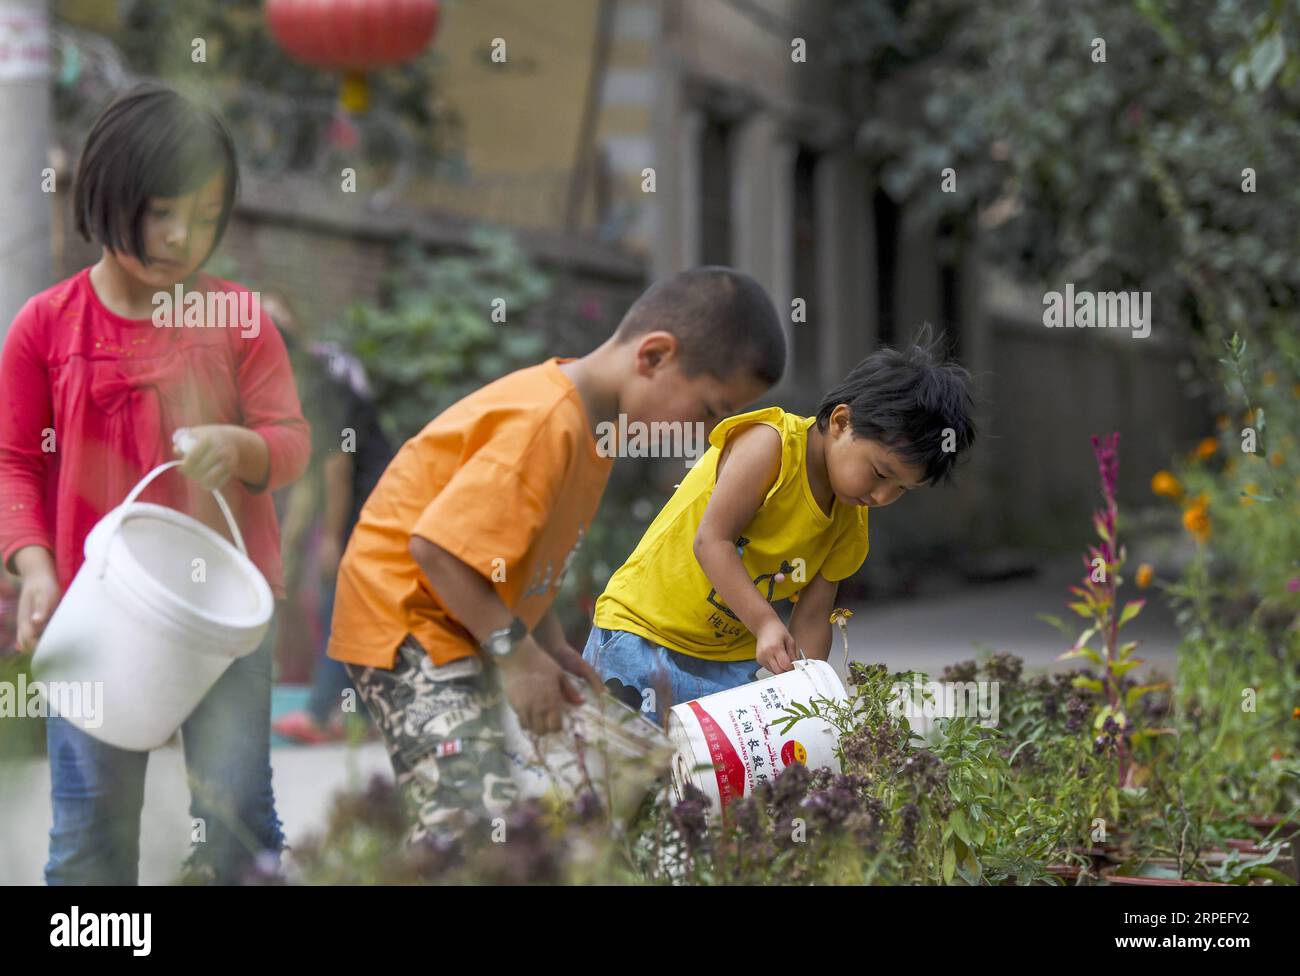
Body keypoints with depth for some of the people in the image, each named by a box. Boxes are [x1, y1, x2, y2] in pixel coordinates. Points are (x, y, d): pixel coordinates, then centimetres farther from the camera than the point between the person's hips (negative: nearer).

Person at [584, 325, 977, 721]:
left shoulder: (849, 527, 3)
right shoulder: (770, 444, -18)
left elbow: (810, 619, 5)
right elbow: (712, 540, -23)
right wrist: (766, 624, -30)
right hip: (639, 629, -6)